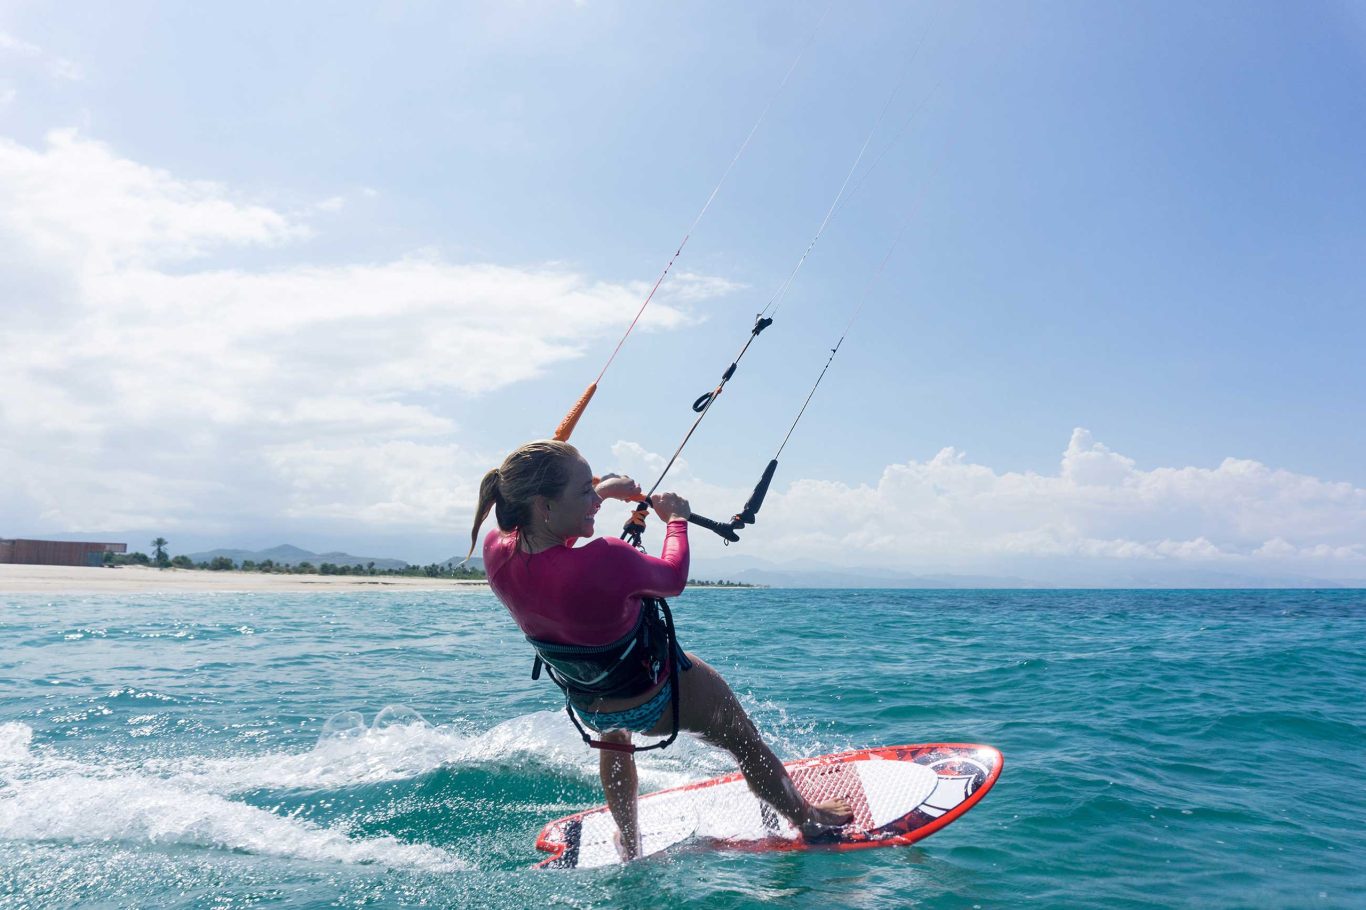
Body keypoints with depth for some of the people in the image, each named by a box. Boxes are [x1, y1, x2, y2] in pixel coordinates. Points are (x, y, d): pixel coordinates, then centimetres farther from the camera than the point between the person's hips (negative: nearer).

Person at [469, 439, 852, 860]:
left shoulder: (496, 550, -23)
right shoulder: (603, 562, -41)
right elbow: (673, 578, -19)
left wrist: (601, 490, 8)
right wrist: (676, 518, -2)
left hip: (586, 704, 6)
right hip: (658, 698, -5)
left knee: (613, 735, 42)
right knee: (747, 743, 22)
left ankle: (628, 845, 55)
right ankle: (808, 818, 47)